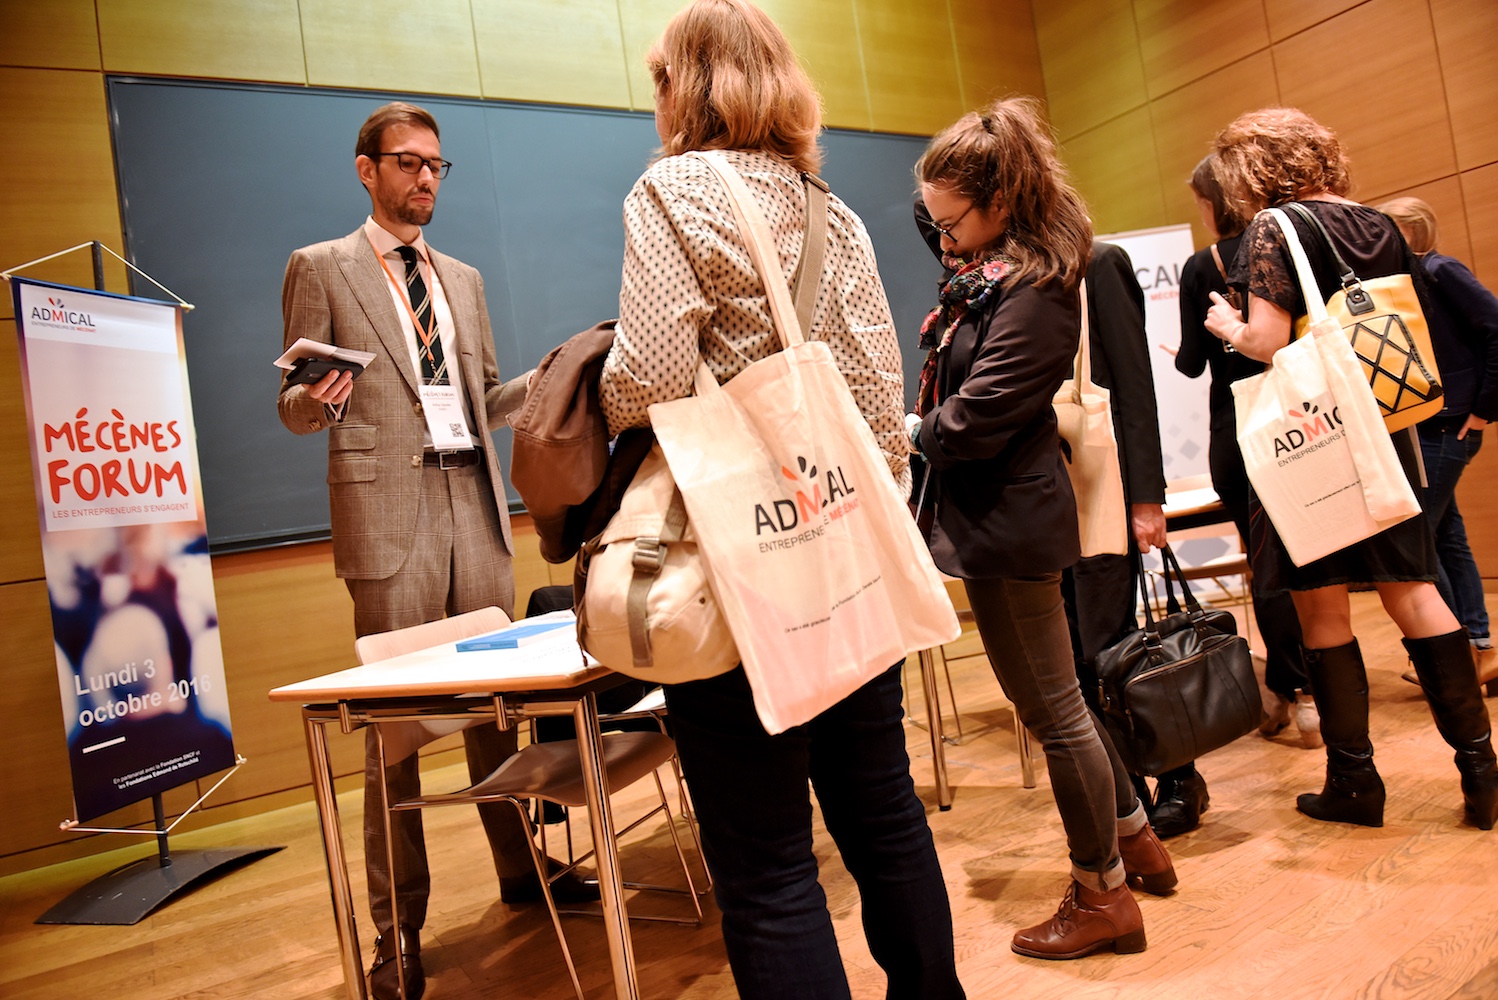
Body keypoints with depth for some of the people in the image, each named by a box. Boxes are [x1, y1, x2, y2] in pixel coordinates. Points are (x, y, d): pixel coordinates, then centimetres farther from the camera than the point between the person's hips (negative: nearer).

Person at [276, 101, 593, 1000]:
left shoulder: (464, 279, 21)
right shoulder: (321, 268, 7)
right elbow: (295, 410, 4)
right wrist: (314, 400, -19)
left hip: (475, 502, 5)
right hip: (388, 509, -4)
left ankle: (521, 868, 24)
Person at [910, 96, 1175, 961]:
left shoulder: (1035, 292, -18)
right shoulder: (992, 273, 10)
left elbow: (972, 420, -21)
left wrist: (914, 432, -3)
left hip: (1009, 519, -10)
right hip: (997, 512, 10)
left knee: (1053, 709, 3)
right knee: (1055, 696, 21)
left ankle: (1104, 896, 21)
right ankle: (1136, 840, 38)